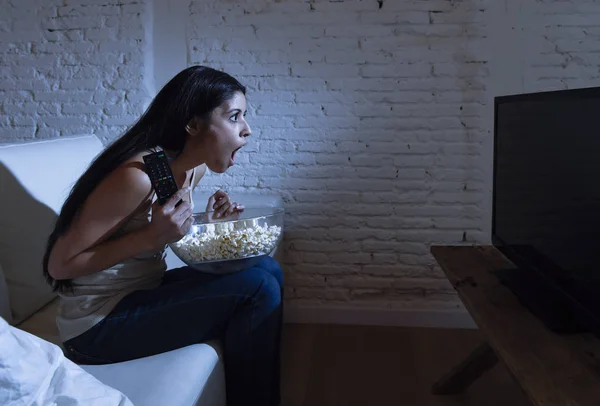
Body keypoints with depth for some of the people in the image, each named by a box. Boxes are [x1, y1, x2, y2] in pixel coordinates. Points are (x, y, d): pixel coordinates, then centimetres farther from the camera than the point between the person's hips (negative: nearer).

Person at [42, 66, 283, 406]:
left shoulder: (194, 168, 1)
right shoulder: (138, 175, -25)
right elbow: (60, 265, -20)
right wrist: (153, 236, -28)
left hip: (144, 291, 9)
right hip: (99, 323, -8)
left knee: (268, 270, 1)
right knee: (257, 289, -19)